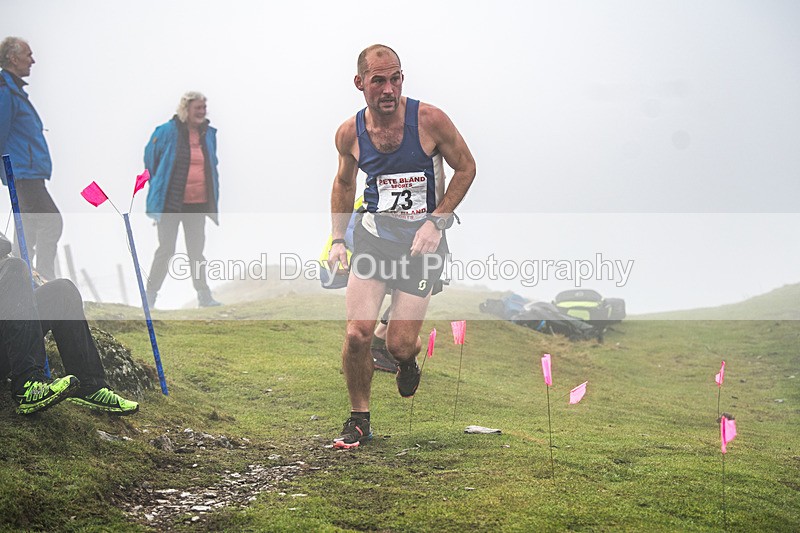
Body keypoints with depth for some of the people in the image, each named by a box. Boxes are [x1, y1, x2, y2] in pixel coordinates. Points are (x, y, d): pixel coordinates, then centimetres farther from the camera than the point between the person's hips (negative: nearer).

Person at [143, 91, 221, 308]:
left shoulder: (209, 134, 6)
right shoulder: (166, 132, -9)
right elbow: (150, 160, 4)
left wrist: (213, 199, 14)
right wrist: (159, 187, 8)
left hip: (198, 203, 4)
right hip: (170, 203, -4)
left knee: (197, 251, 9)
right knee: (166, 249, -1)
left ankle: (204, 295, 12)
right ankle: (151, 292, 11)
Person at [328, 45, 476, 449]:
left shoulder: (430, 120, -13)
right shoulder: (349, 133, -2)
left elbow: (466, 168, -1)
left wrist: (436, 221, -10)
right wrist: (337, 240, 11)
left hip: (423, 239, -2)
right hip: (375, 233, 2)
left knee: (399, 344, -6)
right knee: (357, 334, -12)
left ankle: (408, 361, 34)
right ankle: (359, 420, 9)